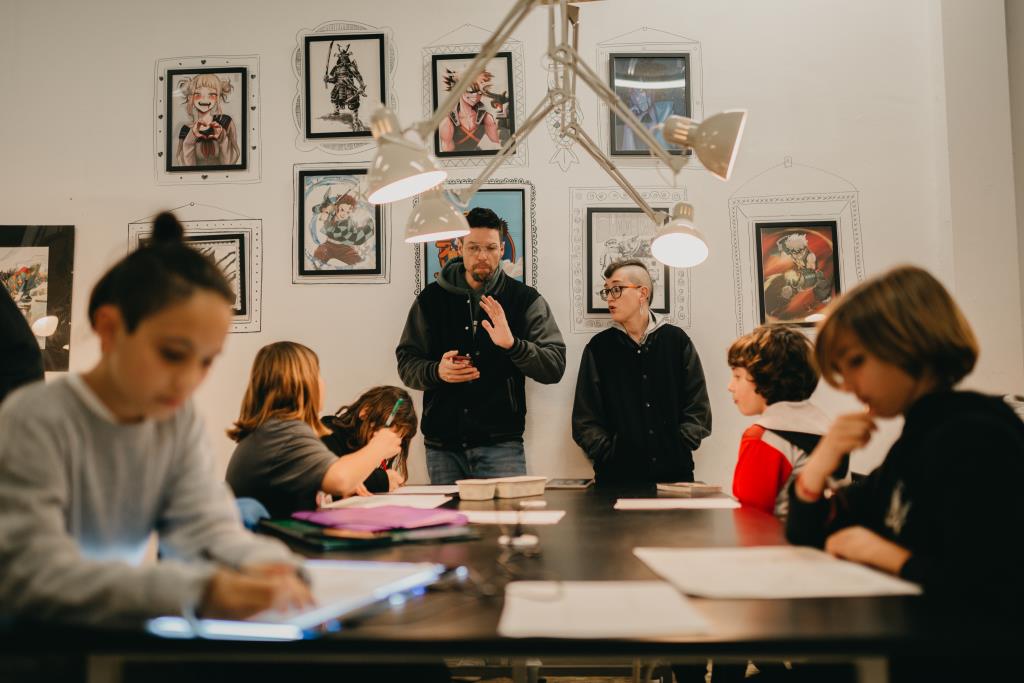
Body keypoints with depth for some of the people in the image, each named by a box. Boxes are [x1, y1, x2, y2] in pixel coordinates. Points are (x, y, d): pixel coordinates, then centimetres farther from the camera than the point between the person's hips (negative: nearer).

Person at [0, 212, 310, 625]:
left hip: (117, 630, 5)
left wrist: (260, 563, -29)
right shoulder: (37, 420, -17)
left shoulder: (178, 419, 1)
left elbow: (205, 526, -6)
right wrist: (196, 592, -37)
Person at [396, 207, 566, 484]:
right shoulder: (431, 298, 8)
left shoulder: (525, 299, 3)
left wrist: (512, 344, -23)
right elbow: (406, 362, 10)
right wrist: (436, 371, -12)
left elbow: (555, 367, -5)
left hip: (500, 443, -2)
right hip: (442, 444, 2)